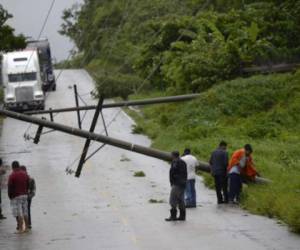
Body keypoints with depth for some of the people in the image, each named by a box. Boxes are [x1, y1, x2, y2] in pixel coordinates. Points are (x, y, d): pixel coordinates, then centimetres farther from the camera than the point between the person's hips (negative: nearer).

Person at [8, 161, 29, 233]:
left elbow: (10, 187, -11)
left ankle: (20, 228, -8)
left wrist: (10, 196, 0)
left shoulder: (12, 175, -13)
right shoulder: (25, 174, 6)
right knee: (25, 213, 12)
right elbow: (28, 185, 12)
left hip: (16, 196, -6)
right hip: (24, 195, 6)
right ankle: (26, 227, 17)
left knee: (18, 214, -6)